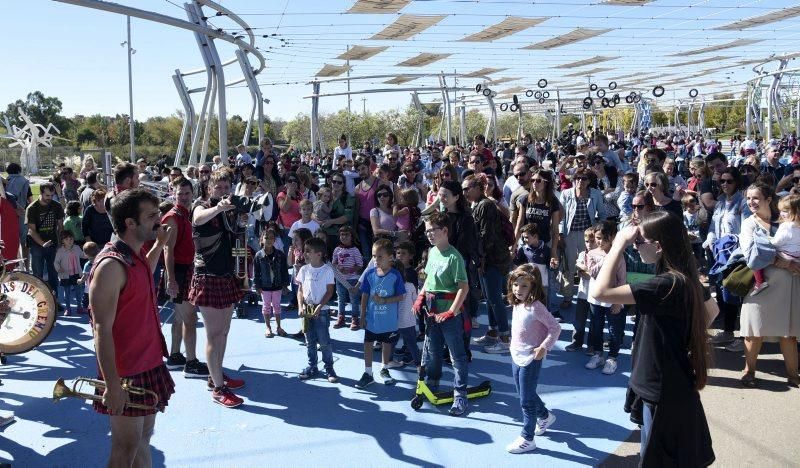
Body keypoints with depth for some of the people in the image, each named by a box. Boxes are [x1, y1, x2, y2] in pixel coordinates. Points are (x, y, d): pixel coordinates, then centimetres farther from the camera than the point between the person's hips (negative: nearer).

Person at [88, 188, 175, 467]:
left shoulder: (136, 257, 6)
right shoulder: (111, 265, -21)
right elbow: (102, 329, -23)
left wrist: (159, 245, 22)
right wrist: (112, 385, -24)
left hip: (149, 365, 9)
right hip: (126, 374, -9)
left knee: (143, 438, 19)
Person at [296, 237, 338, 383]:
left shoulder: (327, 270, -8)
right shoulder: (304, 270, 5)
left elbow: (329, 291, -8)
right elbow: (300, 290, 8)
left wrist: (319, 307, -16)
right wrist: (301, 306, -7)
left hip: (321, 311, -5)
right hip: (307, 311, 5)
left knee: (324, 342, -2)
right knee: (310, 342, 12)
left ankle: (329, 368, 9)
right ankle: (312, 367, 23)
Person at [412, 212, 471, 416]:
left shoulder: (454, 257, -18)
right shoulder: (432, 252, 7)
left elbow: (464, 287, -21)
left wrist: (452, 312, -24)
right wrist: (421, 297, 6)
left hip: (449, 313, -8)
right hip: (432, 311, 8)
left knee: (457, 355, 3)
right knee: (431, 351, 20)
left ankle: (460, 395, 11)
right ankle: (430, 385, 37)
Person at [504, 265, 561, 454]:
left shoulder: (536, 307, -21)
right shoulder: (517, 305, 3)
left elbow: (555, 328, -20)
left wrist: (544, 347, -22)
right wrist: (514, 347, 10)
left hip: (531, 359, -8)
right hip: (516, 357, 8)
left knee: (526, 400, 1)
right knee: (524, 395, 22)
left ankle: (527, 439, 14)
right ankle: (545, 416, 47)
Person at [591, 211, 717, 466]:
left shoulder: (666, 284, -28)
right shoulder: (687, 278, 2)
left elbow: (600, 292, -35)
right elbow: (712, 311, 21)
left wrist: (619, 244, -27)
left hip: (663, 391, -9)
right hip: (679, 386, 9)